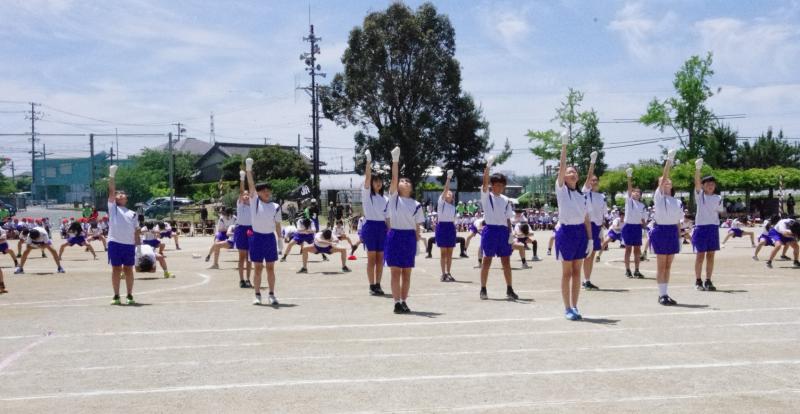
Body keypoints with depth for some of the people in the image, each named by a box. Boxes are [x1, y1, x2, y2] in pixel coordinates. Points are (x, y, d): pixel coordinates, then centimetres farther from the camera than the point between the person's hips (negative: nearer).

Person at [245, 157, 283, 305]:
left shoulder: (275, 207, 5)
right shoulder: (254, 202, -1)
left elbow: (277, 224, 9)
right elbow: (251, 186, -12)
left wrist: (280, 239, 7)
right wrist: (248, 170, -23)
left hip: (270, 238, 2)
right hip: (257, 237, -2)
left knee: (270, 268, 6)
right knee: (258, 268, 3)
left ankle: (272, 295, 13)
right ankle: (257, 295, 11)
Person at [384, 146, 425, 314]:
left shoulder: (416, 205, 6)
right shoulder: (394, 197, 1)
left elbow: (417, 227, 7)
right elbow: (394, 178, -12)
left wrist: (418, 243, 1)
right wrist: (395, 160, -21)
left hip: (410, 237, 2)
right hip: (395, 236, -2)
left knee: (406, 273, 7)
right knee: (395, 272, 0)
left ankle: (404, 302, 14)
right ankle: (397, 302, 4)